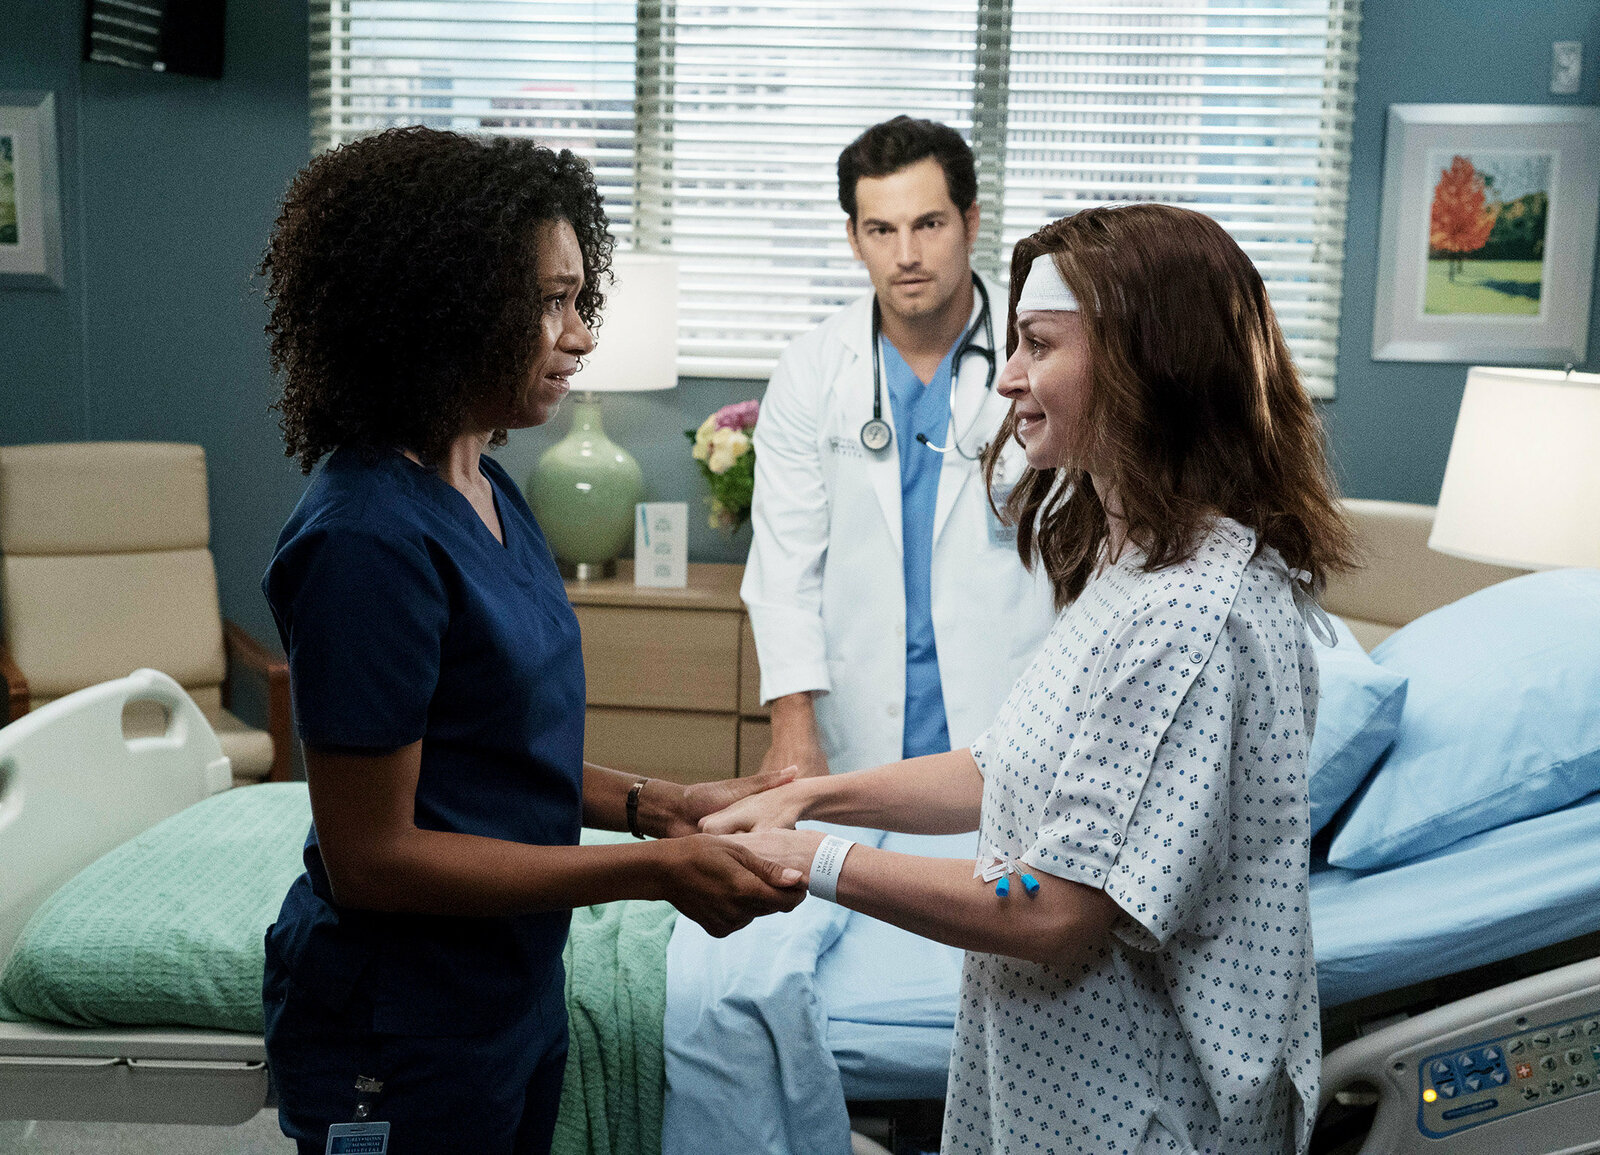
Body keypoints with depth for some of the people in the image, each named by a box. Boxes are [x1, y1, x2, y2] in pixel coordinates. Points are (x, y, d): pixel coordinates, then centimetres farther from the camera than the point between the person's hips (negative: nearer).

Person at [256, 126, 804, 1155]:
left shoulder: (487, 491, 4)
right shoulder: (369, 539, -25)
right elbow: (370, 856, -23)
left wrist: (653, 804, -4)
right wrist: (654, 870, -24)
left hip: (514, 994, 9)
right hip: (401, 1044, -8)